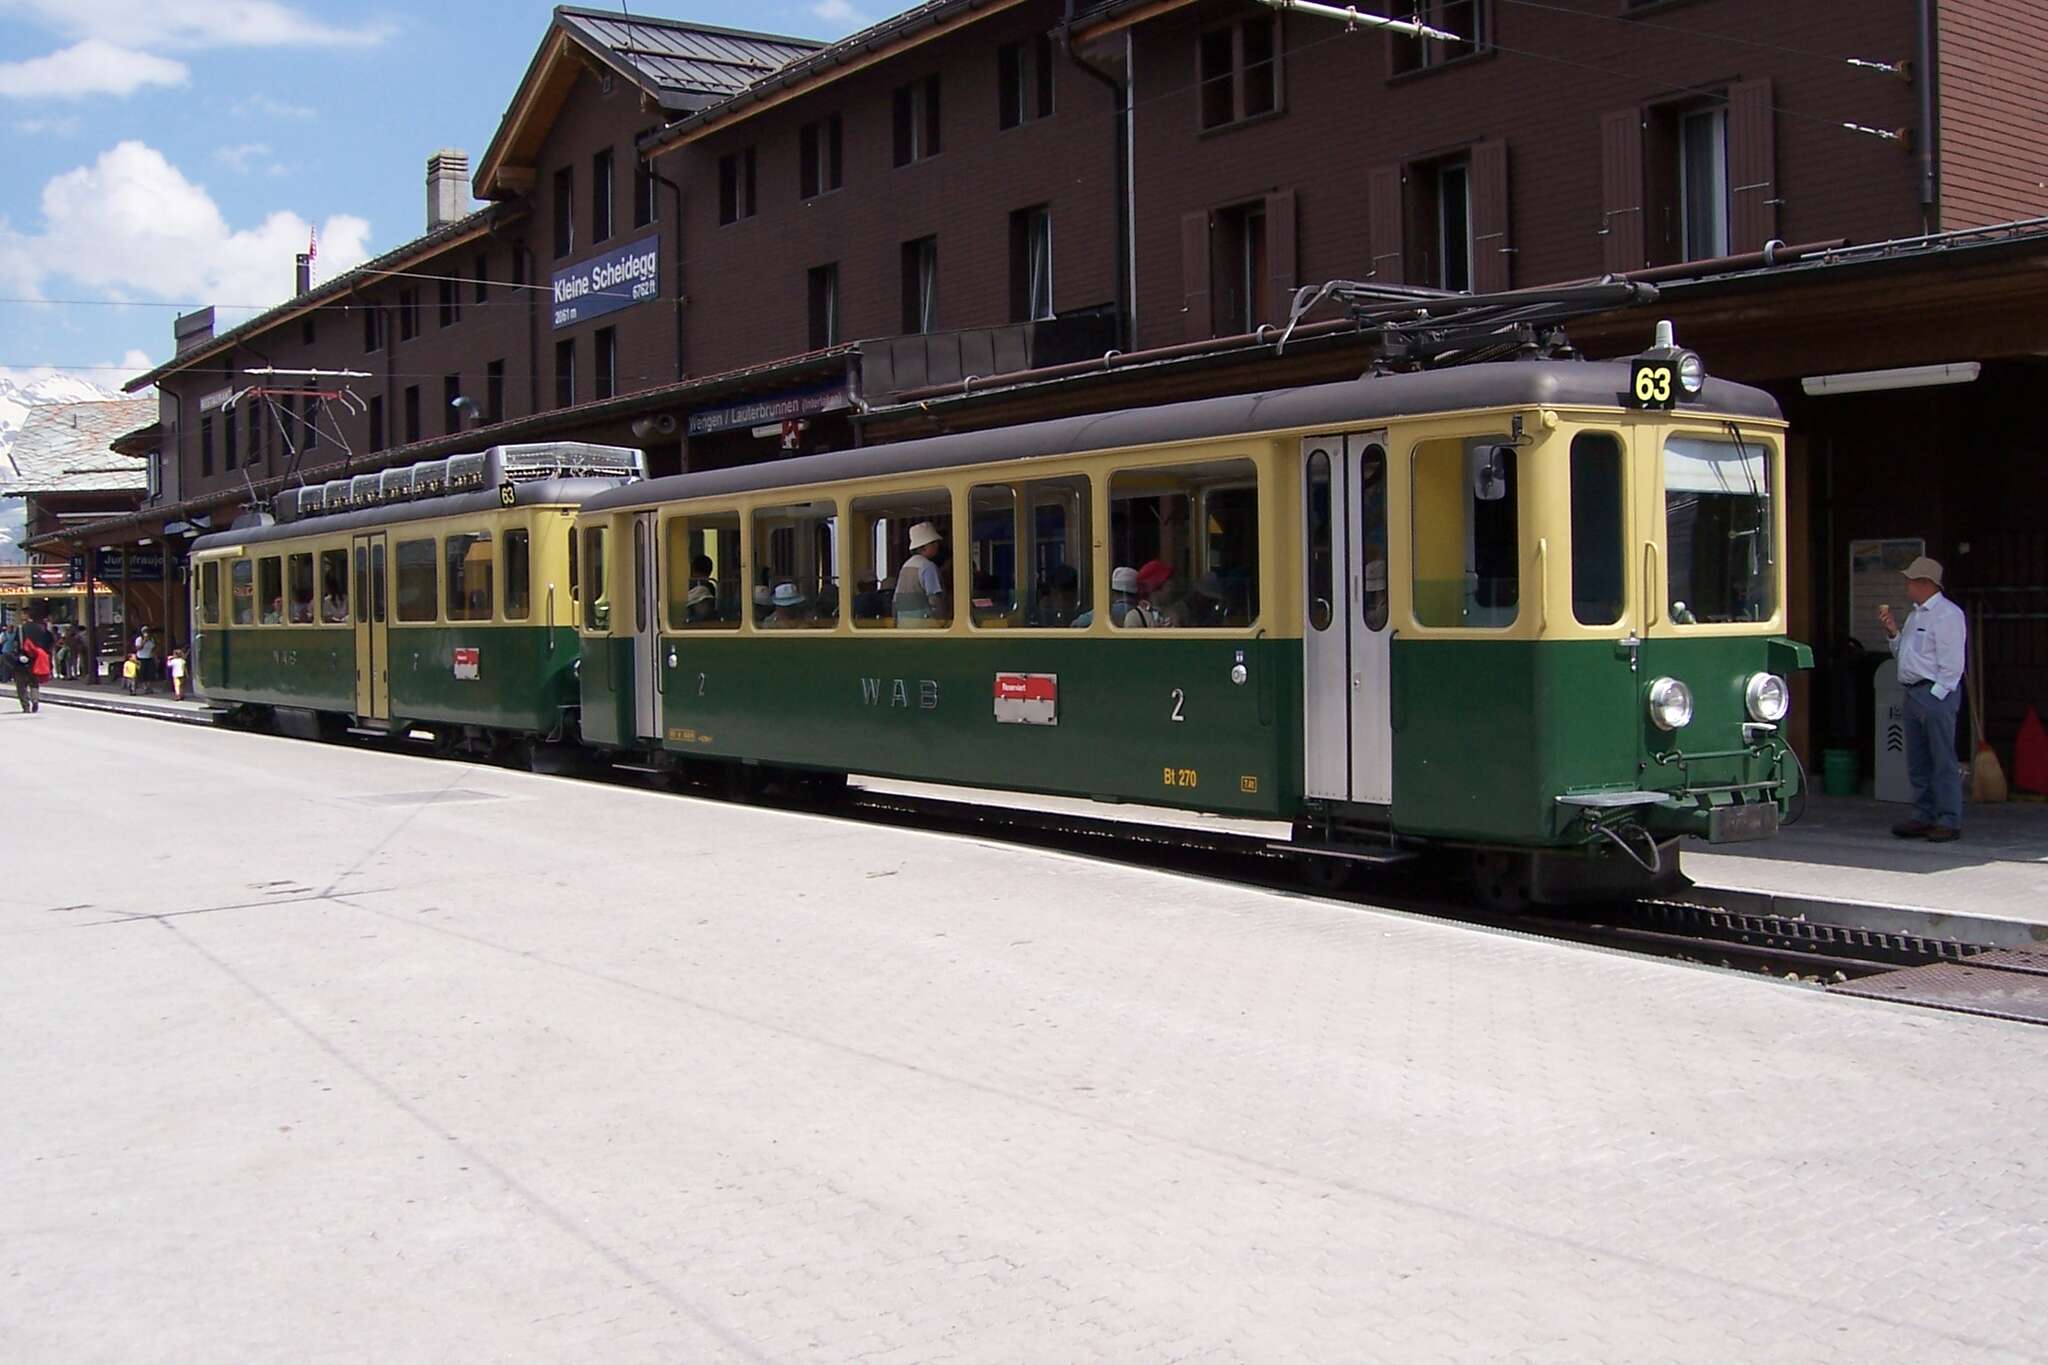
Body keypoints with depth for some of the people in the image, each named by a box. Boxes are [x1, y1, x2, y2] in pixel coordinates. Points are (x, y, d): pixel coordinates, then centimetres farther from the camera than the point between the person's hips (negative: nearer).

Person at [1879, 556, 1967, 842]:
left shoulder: (1947, 614, -9)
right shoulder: (1915, 615, 20)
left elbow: (1952, 663, -14)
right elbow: (1903, 656, 23)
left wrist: (1935, 696, -17)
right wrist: (1893, 632, 9)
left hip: (1937, 693, -9)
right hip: (1914, 693, 10)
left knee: (1943, 761, -7)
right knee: (1917, 762, 11)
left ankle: (1949, 821, -4)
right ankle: (1923, 818, 17)